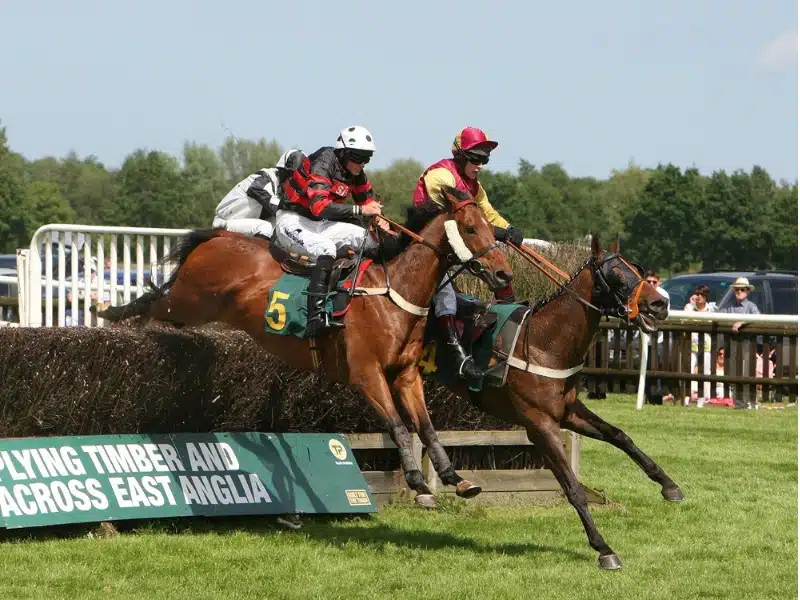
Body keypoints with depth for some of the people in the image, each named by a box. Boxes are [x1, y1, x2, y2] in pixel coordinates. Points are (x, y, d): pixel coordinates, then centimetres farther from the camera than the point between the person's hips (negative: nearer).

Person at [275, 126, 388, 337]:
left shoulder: (356, 175, 3)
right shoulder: (323, 164, -23)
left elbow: (367, 201, 15)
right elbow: (319, 206, -35)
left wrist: (378, 220, -9)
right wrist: (360, 210, -36)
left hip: (320, 224, 9)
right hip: (293, 220, -9)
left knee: (371, 239, -1)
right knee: (326, 248, -36)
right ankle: (315, 317, -46)